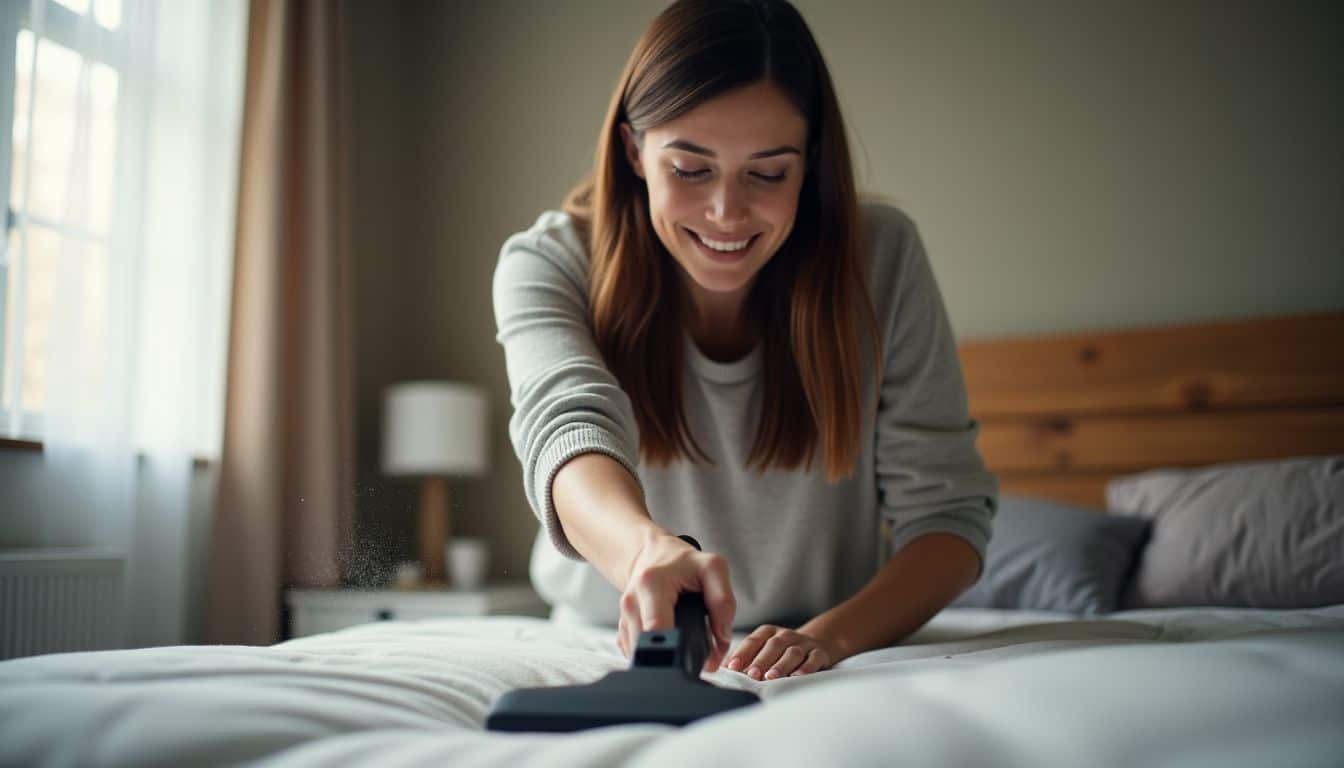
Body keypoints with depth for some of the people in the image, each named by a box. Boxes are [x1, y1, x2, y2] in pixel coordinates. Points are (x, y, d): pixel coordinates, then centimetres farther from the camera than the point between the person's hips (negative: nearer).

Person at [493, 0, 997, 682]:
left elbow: (947, 512, -10)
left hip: (832, 662, 1)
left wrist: (832, 634, -28)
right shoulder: (549, 263, -13)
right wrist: (647, 547, -54)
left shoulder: (880, 256, -11)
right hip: (612, 654, 0)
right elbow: (568, 422, -33)